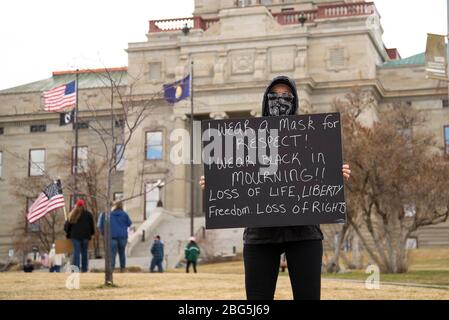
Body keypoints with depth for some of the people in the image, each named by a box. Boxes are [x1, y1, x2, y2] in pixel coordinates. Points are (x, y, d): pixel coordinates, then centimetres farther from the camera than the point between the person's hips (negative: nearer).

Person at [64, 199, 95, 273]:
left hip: (75, 236, 1)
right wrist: (91, 233, 19)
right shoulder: (88, 214, -1)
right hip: (85, 236, -1)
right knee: (84, 252, 6)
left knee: (76, 252, 0)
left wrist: (68, 233, 21)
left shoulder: (72, 215, 3)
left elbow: (67, 225, 8)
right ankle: (84, 269, 7)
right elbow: (92, 225, 5)